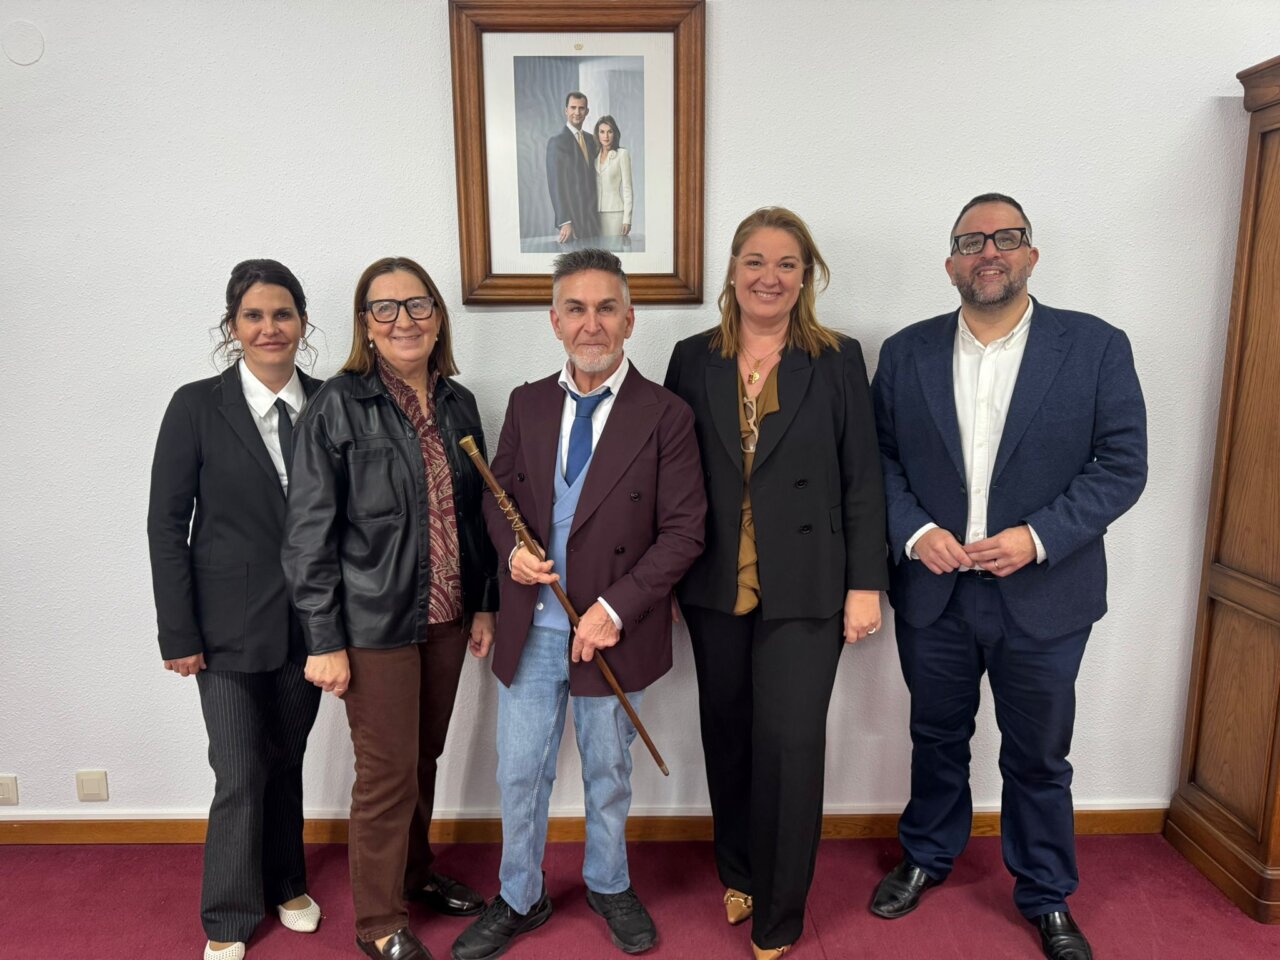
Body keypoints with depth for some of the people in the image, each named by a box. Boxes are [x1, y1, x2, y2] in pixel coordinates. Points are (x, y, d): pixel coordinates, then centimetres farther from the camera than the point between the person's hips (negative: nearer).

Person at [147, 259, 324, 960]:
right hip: (230, 625, -2)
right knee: (240, 776, 4)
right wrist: (179, 633, -8)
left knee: (287, 761, 18)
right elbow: (166, 523, -6)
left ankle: (285, 884, 41)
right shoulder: (197, 406, -7)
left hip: (308, 621, 3)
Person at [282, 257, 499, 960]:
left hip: (447, 616, 5)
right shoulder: (338, 406, -11)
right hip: (375, 623, -5)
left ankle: (416, 872, 43)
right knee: (388, 772, 6)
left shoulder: (458, 403, 5)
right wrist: (324, 641, -12)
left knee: (426, 756, 19)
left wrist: (485, 603, 10)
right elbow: (309, 533, -11)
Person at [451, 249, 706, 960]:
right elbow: (497, 495, 11)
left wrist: (614, 609, -19)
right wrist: (513, 547, -11)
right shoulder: (528, 403, 2)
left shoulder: (665, 416, -10)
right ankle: (520, 900, 39)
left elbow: (683, 530, -12)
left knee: (608, 773, 18)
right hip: (531, 628, 3)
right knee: (520, 774, 14)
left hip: (612, 629, -2)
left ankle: (609, 885, 45)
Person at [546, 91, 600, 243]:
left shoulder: (590, 139, 15)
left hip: (592, 218, 7)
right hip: (572, 218, -7)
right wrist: (564, 222, -19)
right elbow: (556, 185, -14)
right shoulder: (557, 142, -7)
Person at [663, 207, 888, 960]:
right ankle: (738, 872, 39)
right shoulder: (693, 360, 4)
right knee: (728, 735, 15)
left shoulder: (837, 360, -1)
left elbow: (863, 480, -2)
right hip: (715, 586, 3)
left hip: (806, 587, -2)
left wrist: (867, 583, -5)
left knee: (790, 744, 0)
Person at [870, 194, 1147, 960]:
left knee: (1039, 756, 14)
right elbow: (880, 459, 2)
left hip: (1043, 596, -1)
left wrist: (1038, 537, -18)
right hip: (933, 592, 2)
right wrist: (914, 531, -14)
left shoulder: (1097, 346, -4)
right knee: (937, 738, 19)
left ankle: (1047, 897, 36)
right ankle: (928, 857, 42)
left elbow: (1122, 465, -7)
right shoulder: (906, 352, 2)